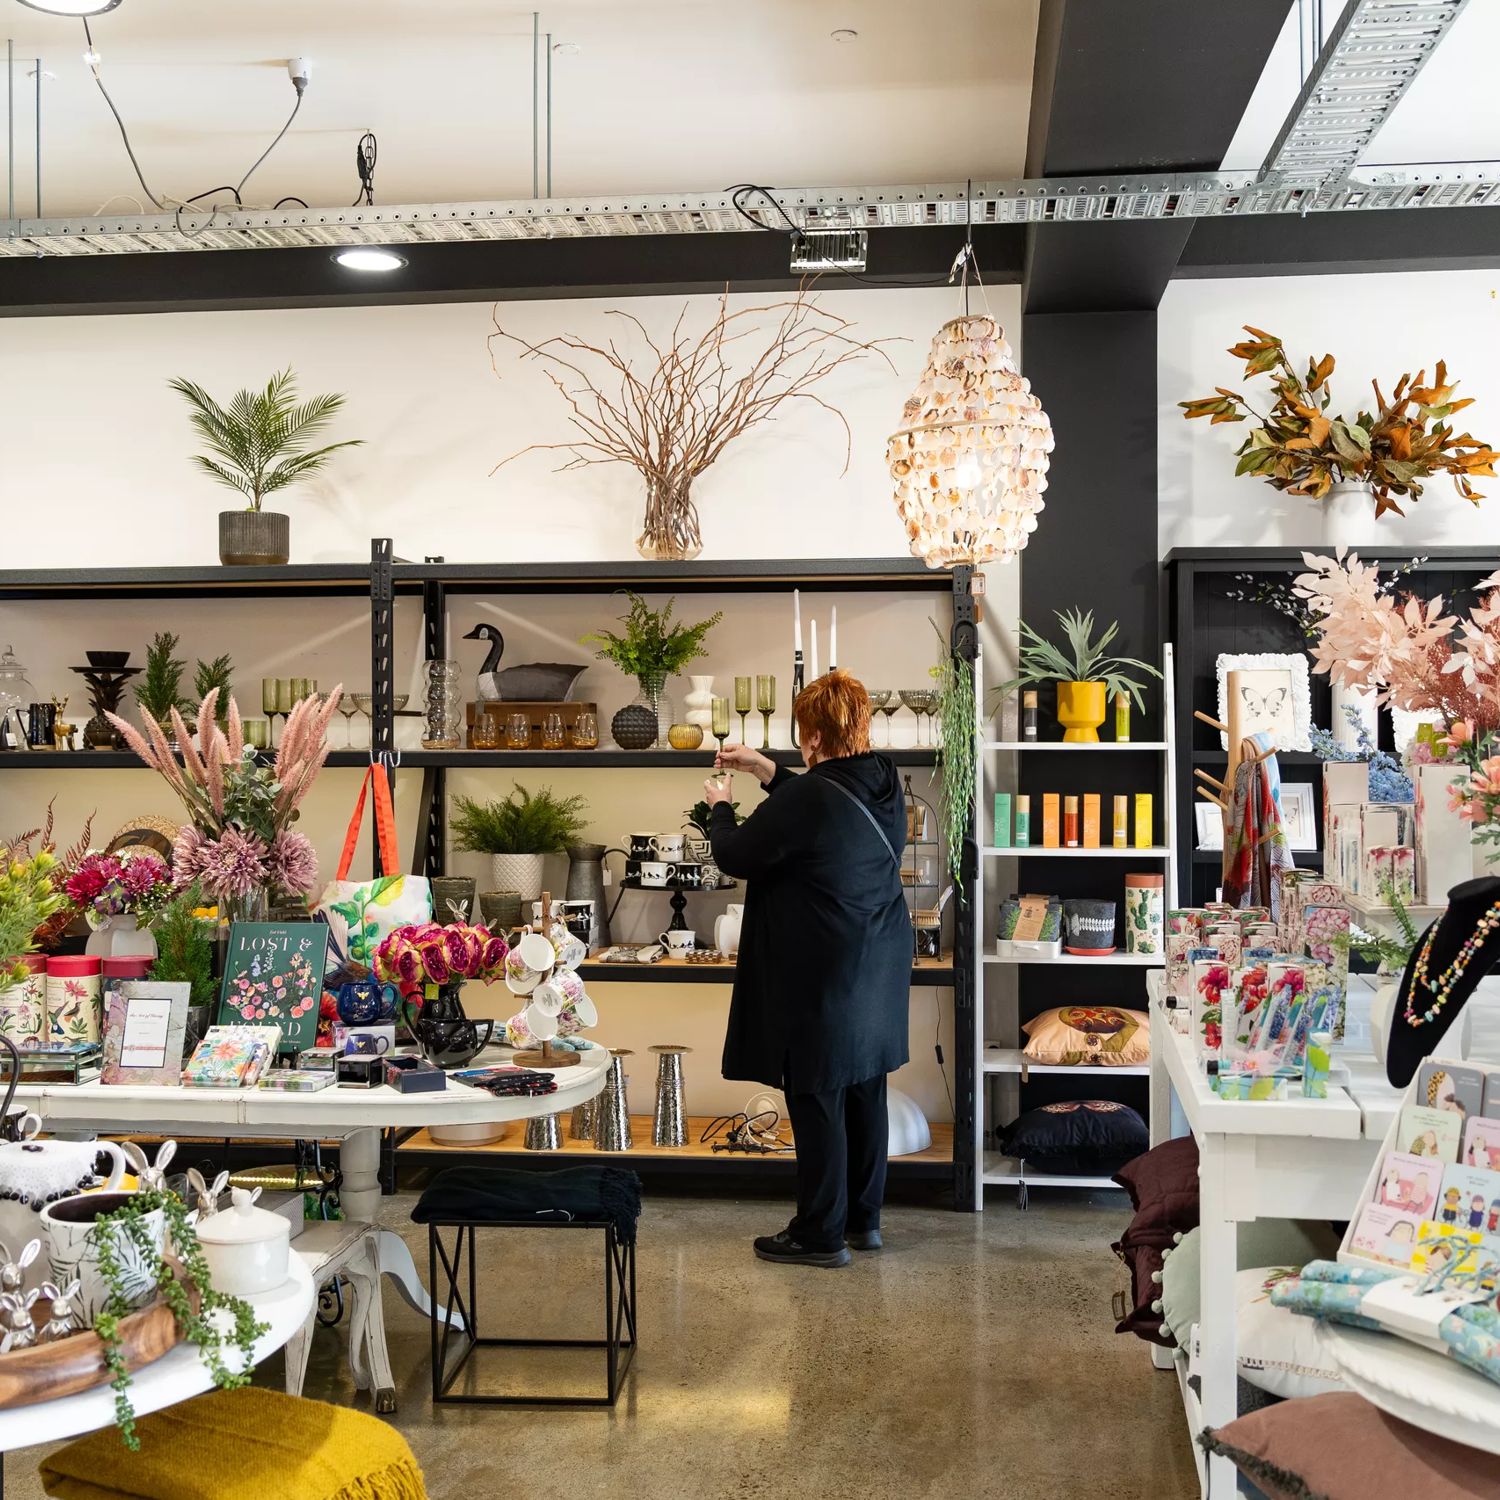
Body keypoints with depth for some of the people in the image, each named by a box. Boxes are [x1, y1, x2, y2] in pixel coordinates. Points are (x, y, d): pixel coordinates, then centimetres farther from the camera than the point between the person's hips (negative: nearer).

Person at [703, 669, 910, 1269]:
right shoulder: (883, 785, 1)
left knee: (817, 1100, 2)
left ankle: (821, 1234, 12)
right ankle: (863, 1218, 29)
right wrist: (765, 770, 20)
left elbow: (735, 855, -12)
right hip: (878, 969, 8)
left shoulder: (808, 800, -24)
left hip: (821, 978, -8)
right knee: (864, 1094, 16)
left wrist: (721, 807, 7)